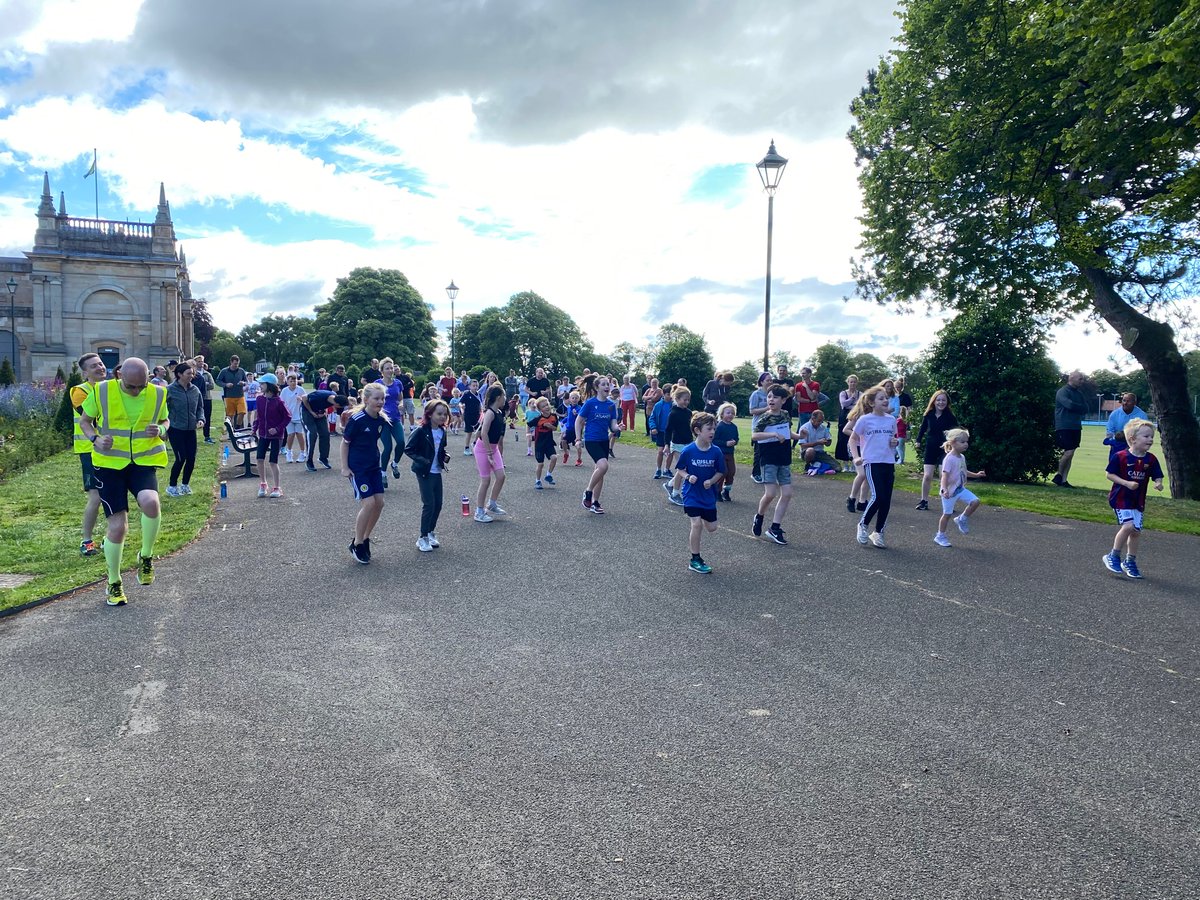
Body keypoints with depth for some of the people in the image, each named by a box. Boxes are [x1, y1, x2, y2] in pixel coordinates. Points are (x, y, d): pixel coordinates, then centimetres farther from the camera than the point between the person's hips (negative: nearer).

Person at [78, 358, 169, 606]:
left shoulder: (157, 394, -2)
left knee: (150, 502, -31)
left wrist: (160, 430, -9)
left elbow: (165, 421, 15)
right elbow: (84, 421, 8)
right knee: (117, 526, -4)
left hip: (144, 461, 1)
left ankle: (146, 557, -3)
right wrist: (96, 438, -13)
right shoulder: (102, 391, -6)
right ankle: (113, 583, 19)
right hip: (110, 463, 0)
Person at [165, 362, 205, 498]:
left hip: (190, 430, 5)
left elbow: (200, 407, 15)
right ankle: (172, 486, 11)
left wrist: (200, 419, -4)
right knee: (181, 458, -7)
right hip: (175, 430, -5)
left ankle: (185, 485, 24)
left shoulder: (195, 390, 3)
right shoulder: (169, 390, -10)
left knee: (191, 458, 5)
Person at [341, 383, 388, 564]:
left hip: (374, 467, 7)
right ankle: (356, 544, 4)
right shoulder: (357, 419, -17)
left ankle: (365, 539, 20)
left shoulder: (381, 420, 1)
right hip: (357, 468, -7)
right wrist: (344, 468, -10)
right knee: (368, 503, -13)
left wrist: (374, 459, 18)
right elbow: (345, 443, -9)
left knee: (379, 503, 2)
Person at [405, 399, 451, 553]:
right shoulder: (420, 431, -16)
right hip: (424, 473, -7)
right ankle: (423, 538, 6)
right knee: (429, 504, -7)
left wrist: (446, 456, -1)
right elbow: (408, 449, -14)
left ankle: (431, 532, 28)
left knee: (438, 504, 10)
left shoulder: (442, 431, 4)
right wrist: (422, 461, -21)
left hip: (437, 472, 7)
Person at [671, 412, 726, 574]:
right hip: (691, 493, -4)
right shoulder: (688, 451, -15)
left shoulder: (716, 452, -8)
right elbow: (679, 470, -2)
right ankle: (695, 560, 2)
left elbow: (720, 472, 3)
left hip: (708, 494, 4)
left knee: (711, 527, 8)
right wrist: (688, 477, -20)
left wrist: (711, 481, -15)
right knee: (697, 524, -13)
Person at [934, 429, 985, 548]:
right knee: (947, 514, 1)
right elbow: (945, 475, -28)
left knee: (975, 501, -7)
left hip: (960, 489, 8)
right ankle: (940, 536, 16)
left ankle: (961, 520, 14)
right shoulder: (949, 459, -21)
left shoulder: (961, 457, 6)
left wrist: (976, 474, 15)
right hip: (950, 491, -7)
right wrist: (944, 489, -38)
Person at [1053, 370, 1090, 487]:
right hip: (1064, 427, -8)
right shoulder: (1063, 391, -7)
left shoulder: (1079, 393, 17)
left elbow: (1087, 407, 12)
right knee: (1069, 452, -14)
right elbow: (1069, 404, -20)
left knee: (1070, 454, 5)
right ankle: (1059, 475, 4)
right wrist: (1081, 407, -3)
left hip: (1076, 427, 8)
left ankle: (1063, 480, 8)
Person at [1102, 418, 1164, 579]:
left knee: (1136, 531, 7)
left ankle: (1130, 562, 24)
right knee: (1128, 526, -18)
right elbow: (1109, 474, -9)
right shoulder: (1120, 457, -13)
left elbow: (1157, 477, 6)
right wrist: (1126, 483, -19)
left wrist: (1158, 484, -18)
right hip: (1121, 498, -5)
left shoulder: (1151, 459, 0)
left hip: (1139, 501, 5)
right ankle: (1114, 556, -1)